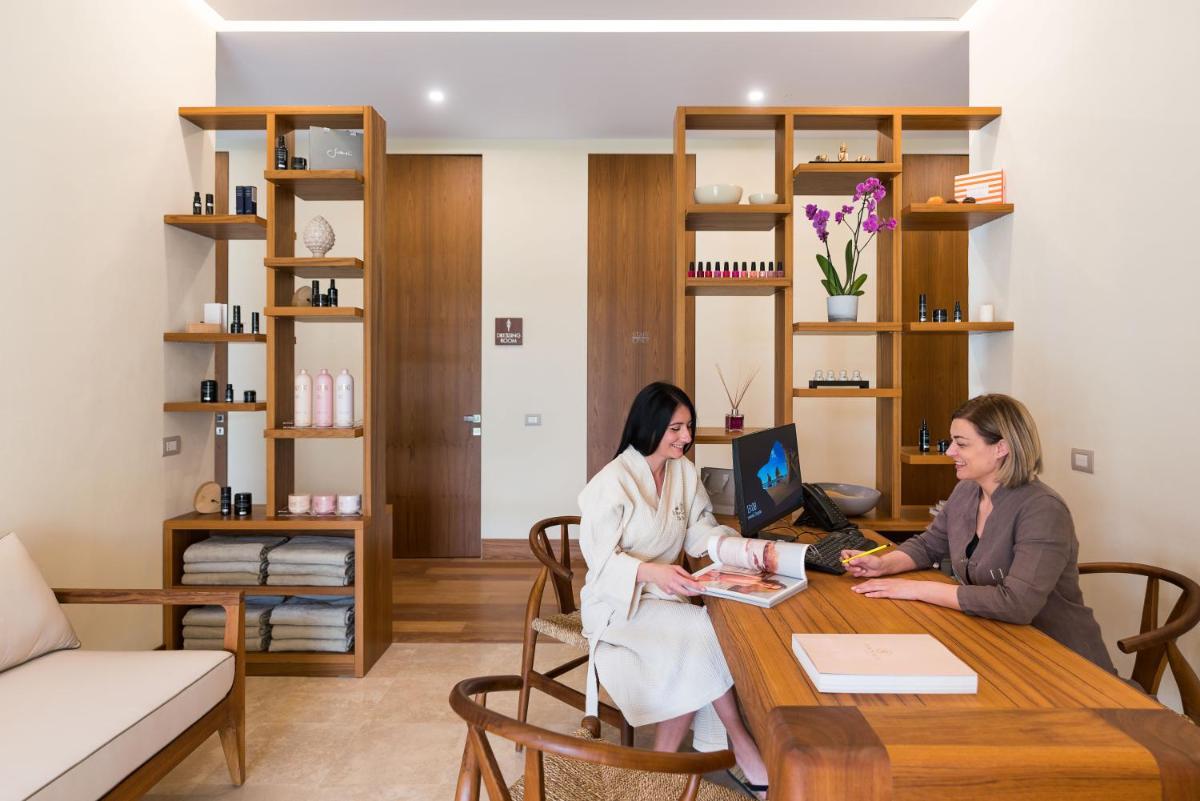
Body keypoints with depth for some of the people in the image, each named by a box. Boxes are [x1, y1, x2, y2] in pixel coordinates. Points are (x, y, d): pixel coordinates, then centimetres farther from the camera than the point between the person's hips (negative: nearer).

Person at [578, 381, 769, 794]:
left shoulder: (685, 471, 3)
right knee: (702, 632, -27)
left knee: (703, 644, -23)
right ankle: (742, 746, -9)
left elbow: (703, 533, 1)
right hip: (618, 601, -6)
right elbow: (602, 560, -18)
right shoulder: (611, 482, -17)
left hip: (668, 595, 6)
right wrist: (651, 572, -37)